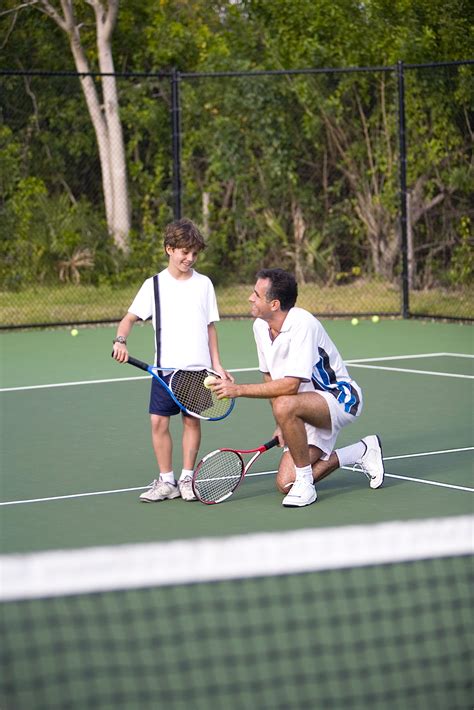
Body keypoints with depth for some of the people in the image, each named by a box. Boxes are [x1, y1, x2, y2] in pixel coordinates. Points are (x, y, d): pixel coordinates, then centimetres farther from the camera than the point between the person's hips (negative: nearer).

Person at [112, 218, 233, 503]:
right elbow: (129, 319, 4)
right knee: (159, 421, -4)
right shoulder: (154, 285, 3)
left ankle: (187, 478, 14)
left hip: (197, 367, 1)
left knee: (192, 419, 3)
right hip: (165, 367, 0)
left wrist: (217, 364, 7)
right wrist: (121, 341, -16)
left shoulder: (204, 284, 6)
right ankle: (166, 480, 6)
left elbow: (210, 327, 10)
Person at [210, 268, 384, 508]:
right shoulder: (260, 326, 1)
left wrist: (239, 389, -28)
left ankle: (305, 484, -21)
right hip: (310, 411, 9)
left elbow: (290, 386, -31)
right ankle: (361, 453, 18)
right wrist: (282, 424, 5)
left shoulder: (302, 324, -26)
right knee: (286, 484, -3)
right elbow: (270, 377, 13)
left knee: (285, 405, -39)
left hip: (339, 398, -9)